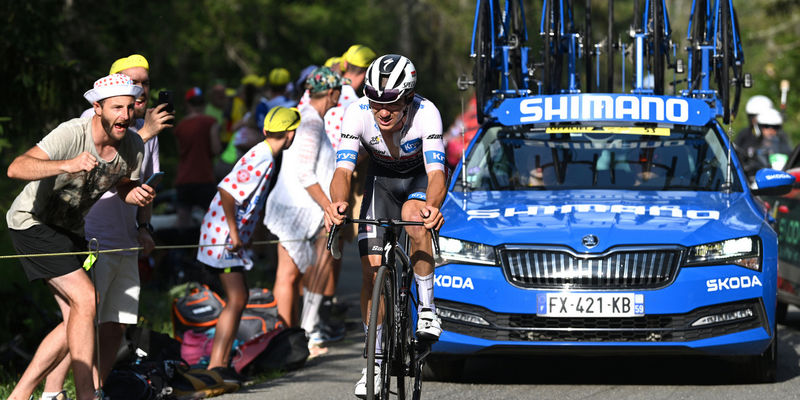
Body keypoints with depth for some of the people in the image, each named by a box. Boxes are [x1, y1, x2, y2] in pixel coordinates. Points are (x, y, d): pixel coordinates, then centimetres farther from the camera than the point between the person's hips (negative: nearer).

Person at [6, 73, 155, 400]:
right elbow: (16, 169, -40)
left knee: (76, 319, 3)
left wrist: (135, 195, -13)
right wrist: (67, 165, -57)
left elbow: (124, 184, 13)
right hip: (32, 222, -8)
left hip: (69, 231, 8)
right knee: (85, 300, -20)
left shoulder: (133, 146, -7)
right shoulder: (72, 134, -29)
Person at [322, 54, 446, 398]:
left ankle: (427, 309, -20)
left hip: (420, 177, -2)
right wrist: (337, 202, -57)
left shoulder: (426, 113, -34)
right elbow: (343, 170, -35)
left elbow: (436, 173, -42)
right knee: (372, 267, -8)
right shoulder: (357, 114, -29)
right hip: (382, 178, 2)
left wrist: (432, 205, -64)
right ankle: (375, 358, 6)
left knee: (413, 216, -37)